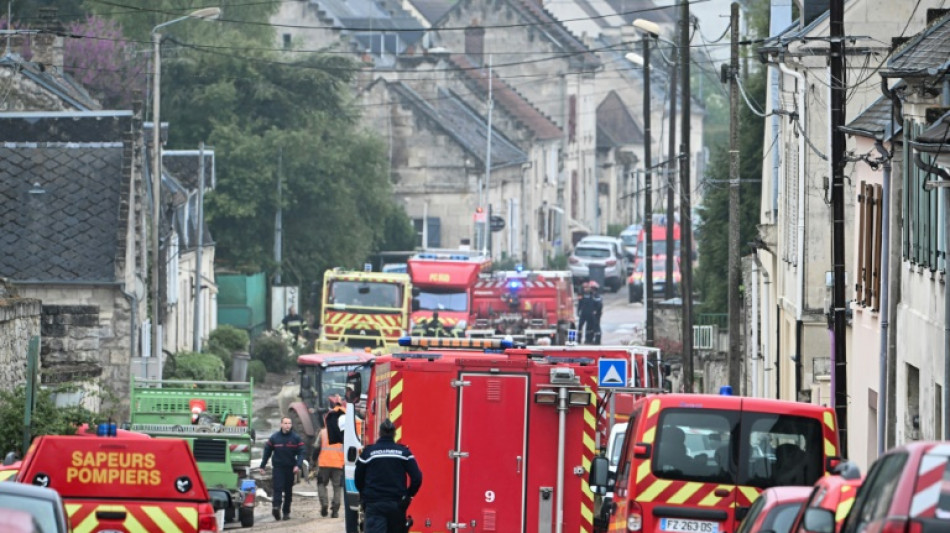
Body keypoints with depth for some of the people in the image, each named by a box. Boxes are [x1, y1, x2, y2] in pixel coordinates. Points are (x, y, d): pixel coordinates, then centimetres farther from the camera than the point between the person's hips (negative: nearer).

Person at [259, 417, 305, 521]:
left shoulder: (296, 438, 2)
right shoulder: (274, 438, 2)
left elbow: (301, 453, -1)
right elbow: (267, 452, 7)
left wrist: (298, 465, -17)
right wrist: (262, 466, 5)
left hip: (290, 468, 1)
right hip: (278, 467, -1)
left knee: (288, 490, 7)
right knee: (278, 487, -17)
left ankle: (286, 512, 13)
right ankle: (276, 506, -31)